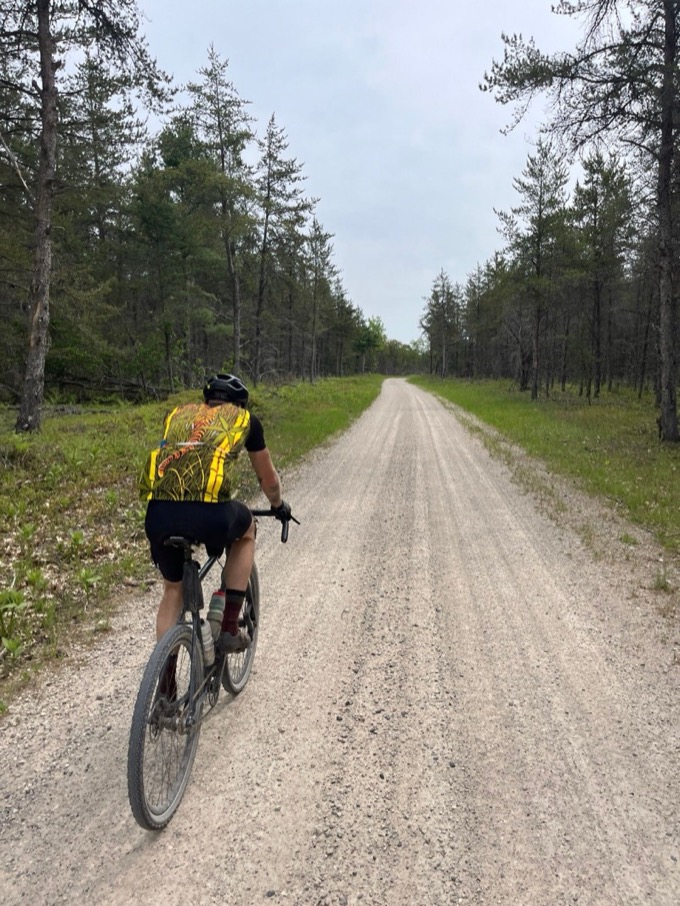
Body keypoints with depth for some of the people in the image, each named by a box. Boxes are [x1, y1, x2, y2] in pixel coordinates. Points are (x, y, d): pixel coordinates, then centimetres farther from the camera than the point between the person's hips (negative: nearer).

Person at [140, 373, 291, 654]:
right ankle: (229, 628, 27)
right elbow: (268, 478, 32)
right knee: (246, 531, 32)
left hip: (158, 514, 3)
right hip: (209, 513, -3)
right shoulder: (244, 418, 23)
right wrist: (278, 505, 53)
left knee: (173, 588, 27)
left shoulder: (177, 413, 30)